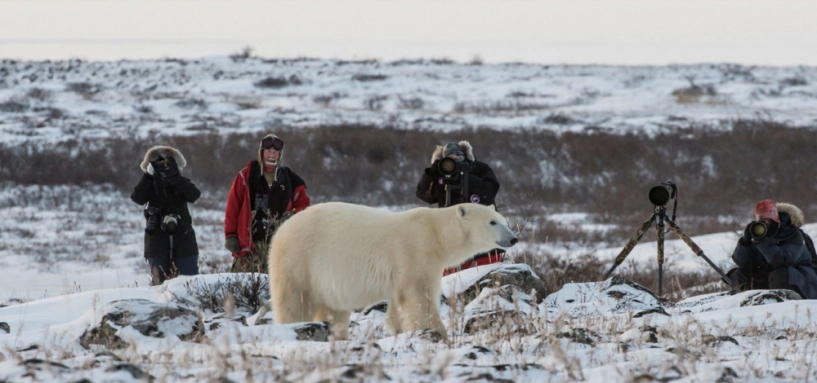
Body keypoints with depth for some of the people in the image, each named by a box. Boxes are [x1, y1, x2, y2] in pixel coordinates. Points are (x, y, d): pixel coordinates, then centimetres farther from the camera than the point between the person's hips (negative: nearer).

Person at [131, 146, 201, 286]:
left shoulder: (181, 184, 5)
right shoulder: (150, 186, 5)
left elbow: (194, 195, -16)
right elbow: (137, 197, -14)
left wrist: (175, 177, -22)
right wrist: (149, 175, -20)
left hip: (183, 242, 0)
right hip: (158, 243, 0)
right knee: (160, 284, -1)